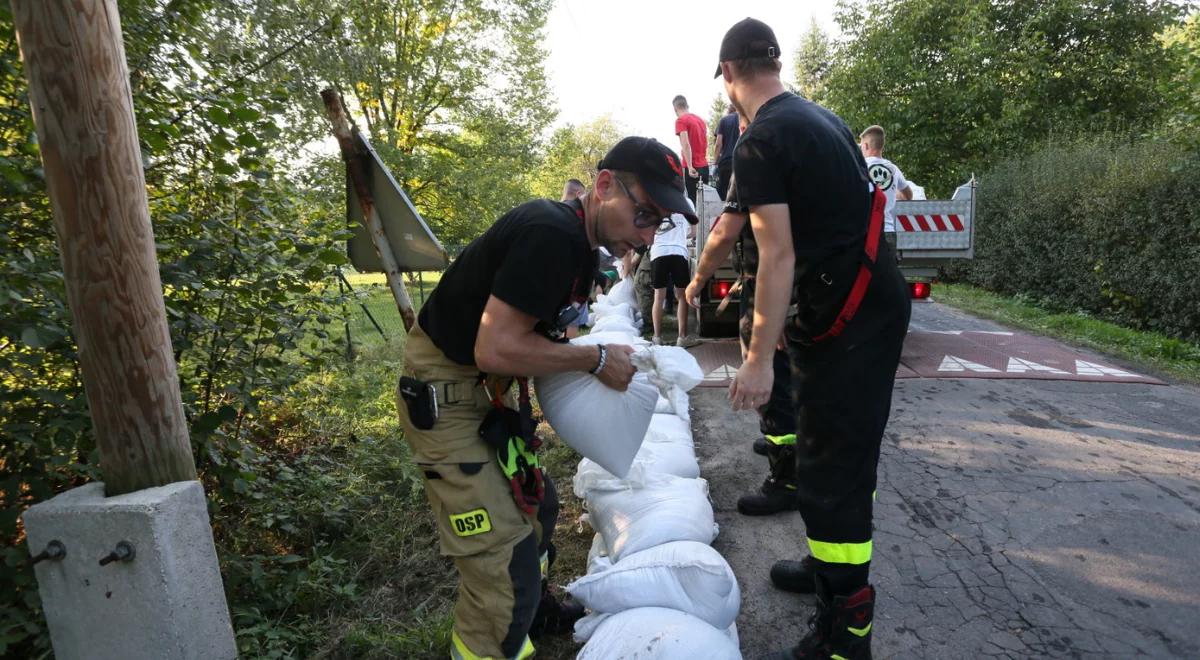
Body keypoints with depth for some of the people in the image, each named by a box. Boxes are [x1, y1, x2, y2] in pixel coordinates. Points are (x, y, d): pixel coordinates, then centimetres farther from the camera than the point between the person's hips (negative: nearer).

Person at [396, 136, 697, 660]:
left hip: (489, 387, 10)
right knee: (504, 556, -9)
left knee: (535, 503, 23)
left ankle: (533, 609, 47)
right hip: (443, 395, -10)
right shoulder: (550, 234, -27)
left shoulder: (579, 243, 4)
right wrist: (596, 359, -20)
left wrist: (604, 362, -1)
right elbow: (496, 347, -31)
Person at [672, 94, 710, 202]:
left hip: (692, 167, -7)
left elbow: (686, 144, -18)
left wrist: (690, 167, -21)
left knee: (693, 199, -4)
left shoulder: (681, 120, -7)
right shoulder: (700, 119, 15)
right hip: (704, 165, 7)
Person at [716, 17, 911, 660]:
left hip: (846, 316, -10)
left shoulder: (759, 141, -13)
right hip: (880, 299, 10)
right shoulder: (823, 119, 15)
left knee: (830, 468, -3)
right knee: (848, 450, 20)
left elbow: (779, 255, -19)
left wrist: (759, 357, -18)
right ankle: (830, 564, 39)